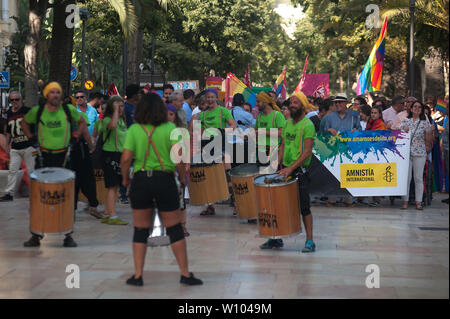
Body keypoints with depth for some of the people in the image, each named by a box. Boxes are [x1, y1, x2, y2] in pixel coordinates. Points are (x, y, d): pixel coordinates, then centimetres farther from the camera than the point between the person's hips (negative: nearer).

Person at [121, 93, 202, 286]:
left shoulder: (134, 129, -1)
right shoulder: (169, 128, -3)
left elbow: (126, 158, -8)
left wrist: (125, 178, 8)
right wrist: (182, 177, 2)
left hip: (140, 181, 1)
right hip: (165, 181, -1)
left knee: (140, 230, 10)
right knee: (175, 229, 8)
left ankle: (138, 275, 10)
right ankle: (185, 274, 11)